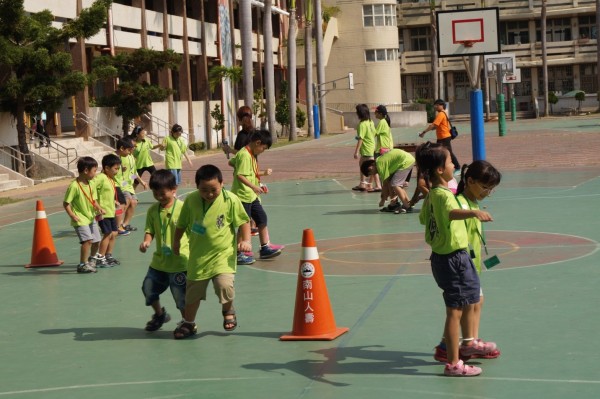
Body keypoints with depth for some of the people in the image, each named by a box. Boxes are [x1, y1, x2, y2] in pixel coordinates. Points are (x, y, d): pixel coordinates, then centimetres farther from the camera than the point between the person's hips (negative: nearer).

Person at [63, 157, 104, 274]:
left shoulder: (91, 184, 4)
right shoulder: (74, 186, -19)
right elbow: (66, 203, -15)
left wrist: (98, 208, -6)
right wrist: (72, 216, -23)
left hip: (91, 217, 8)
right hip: (80, 220, -8)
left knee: (96, 241, 14)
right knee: (88, 240, -19)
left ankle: (90, 259, 39)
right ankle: (82, 264, -9)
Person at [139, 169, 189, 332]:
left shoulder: (183, 208, -12)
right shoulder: (153, 210, 2)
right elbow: (150, 230, 4)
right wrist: (146, 241, -17)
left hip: (180, 261, -6)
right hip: (159, 260, 6)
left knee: (181, 294, 0)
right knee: (148, 288, 13)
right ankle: (159, 314, 38)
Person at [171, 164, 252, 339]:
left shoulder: (231, 200, -12)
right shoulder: (191, 200, -6)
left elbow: (244, 221, -1)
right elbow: (182, 223, 9)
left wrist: (246, 241, -11)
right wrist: (176, 242, 15)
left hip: (223, 253, -3)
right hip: (199, 254, 3)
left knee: (224, 285, -20)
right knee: (193, 291, 11)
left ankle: (228, 311, 13)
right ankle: (188, 323, 33)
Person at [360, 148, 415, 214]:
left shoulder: (380, 165, -17)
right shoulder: (380, 161, 11)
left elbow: (385, 183, -12)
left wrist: (383, 200, -2)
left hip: (406, 161, -10)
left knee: (395, 185, -13)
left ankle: (407, 207, -9)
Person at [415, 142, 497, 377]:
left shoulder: (431, 194, 7)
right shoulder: (444, 194, -23)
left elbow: (423, 218, 21)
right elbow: (453, 212, -45)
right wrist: (474, 213, -62)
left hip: (442, 255, 11)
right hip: (452, 258, -11)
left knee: (470, 298, 30)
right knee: (455, 311, -4)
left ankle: (468, 343, 50)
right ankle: (453, 364, 2)